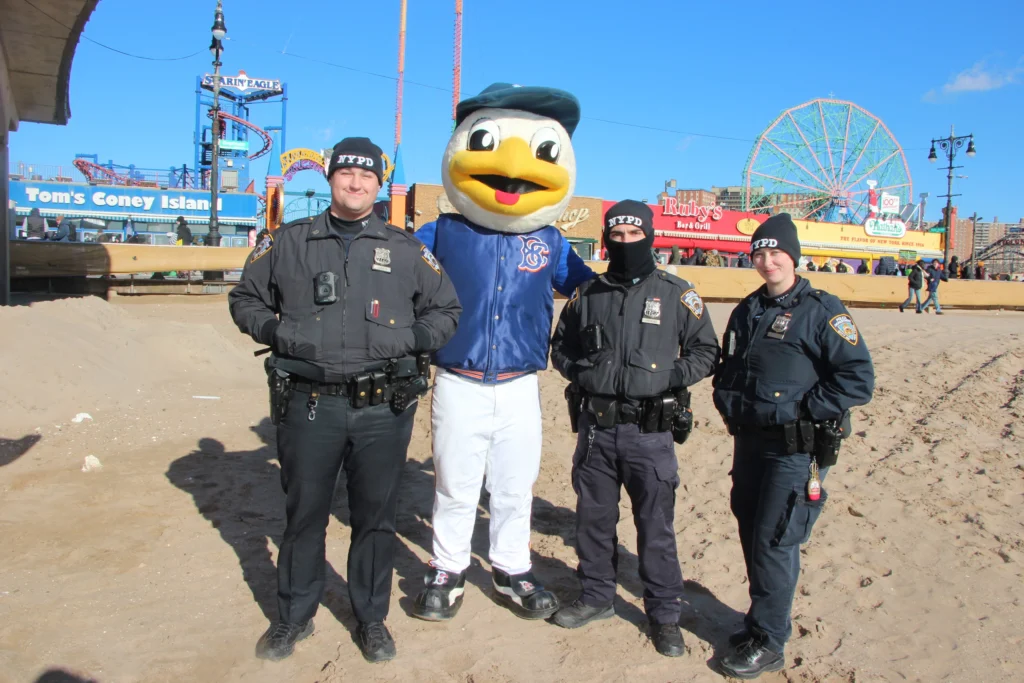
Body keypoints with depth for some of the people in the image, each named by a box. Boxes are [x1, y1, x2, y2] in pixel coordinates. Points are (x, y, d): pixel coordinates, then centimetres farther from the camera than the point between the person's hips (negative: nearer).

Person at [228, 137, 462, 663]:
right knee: (303, 514, 13)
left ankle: (371, 619, 30)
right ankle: (294, 617, 33)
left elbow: (446, 311, 13)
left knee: (376, 517, 11)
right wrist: (274, 330, -4)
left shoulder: (406, 249, 8)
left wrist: (413, 338, -5)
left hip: (383, 408, 0)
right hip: (308, 405, 0)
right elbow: (245, 299, 15)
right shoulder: (287, 242, 8)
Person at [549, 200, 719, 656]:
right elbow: (560, 348, 17)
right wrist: (580, 370, -3)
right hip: (596, 427, 4)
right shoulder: (588, 294, 8)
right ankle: (597, 597, 33)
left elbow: (706, 353, 3)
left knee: (656, 526, 4)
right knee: (593, 517, 14)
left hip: (649, 431, -3)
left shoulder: (676, 294, -1)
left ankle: (664, 614, 21)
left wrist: (669, 378, -12)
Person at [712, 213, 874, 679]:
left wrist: (801, 410, -16)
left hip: (796, 449, -7)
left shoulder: (822, 310, -9)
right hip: (748, 441, 7)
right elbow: (726, 367, 23)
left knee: (774, 541, -4)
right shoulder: (747, 311, 12)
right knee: (751, 533, 14)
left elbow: (859, 379, -14)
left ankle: (768, 643, 11)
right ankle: (764, 619, 32)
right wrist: (726, 401, 5)